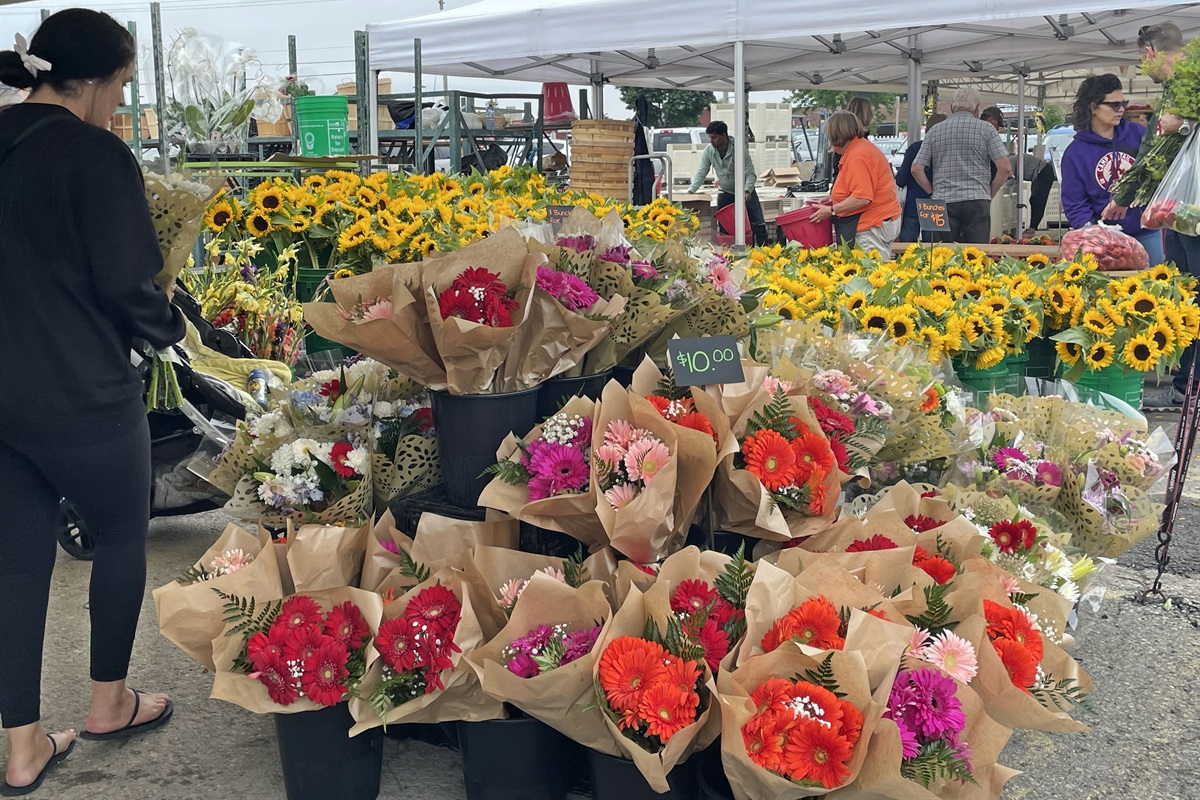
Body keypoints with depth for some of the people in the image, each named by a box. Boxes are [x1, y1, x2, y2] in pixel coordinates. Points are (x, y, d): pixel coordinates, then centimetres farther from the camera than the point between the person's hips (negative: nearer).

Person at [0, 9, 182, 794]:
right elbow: (126, 286, -15)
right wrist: (171, 324, 3)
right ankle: (110, 702, 30)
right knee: (123, 536, 16)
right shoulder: (96, 155, -15)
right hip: (81, 395, -6)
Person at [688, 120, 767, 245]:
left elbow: (750, 174, -19)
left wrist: (747, 191, -36)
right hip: (725, 192, 3)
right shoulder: (709, 151, -10)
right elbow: (701, 173, -7)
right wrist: (691, 190, -20)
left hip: (745, 192, -3)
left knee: (758, 224, -8)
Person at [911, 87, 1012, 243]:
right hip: (977, 201, -2)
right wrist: (990, 193, 8)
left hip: (943, 202, 2)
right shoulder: (986, 129, 3)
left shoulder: (935, 132, 10)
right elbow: (1005, 168, -3)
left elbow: (916, 169, 5)